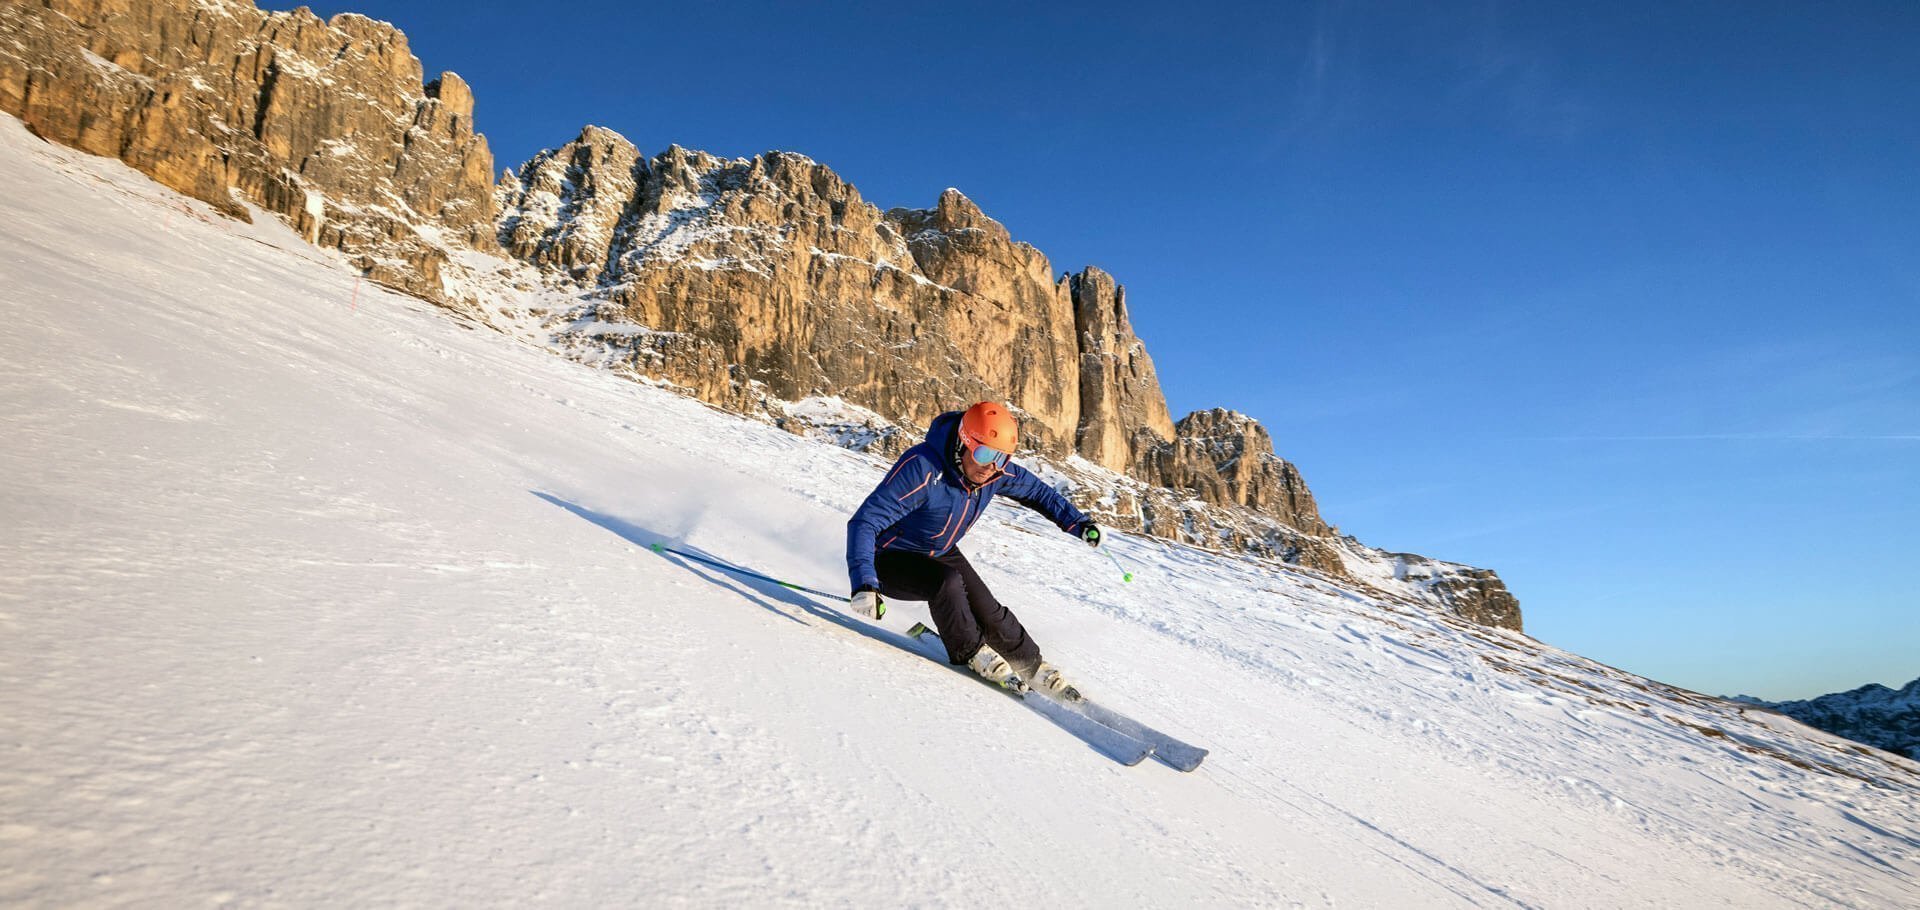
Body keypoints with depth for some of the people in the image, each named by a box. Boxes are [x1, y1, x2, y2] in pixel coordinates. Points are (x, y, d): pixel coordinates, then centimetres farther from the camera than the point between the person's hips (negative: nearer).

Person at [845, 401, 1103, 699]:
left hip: (940, 554, 6)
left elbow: (1035, 490, 7)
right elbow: (864, 522, -39)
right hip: (891, 559, -5)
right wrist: (863, 583, -50)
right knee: (946, 582, -31)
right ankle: (972, 654, -5)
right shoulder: (923, 469, -37)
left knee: (988, 612, -6)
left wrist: (1076, 522, 1)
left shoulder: (997, 472, -16)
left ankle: (1033, 667, 20)